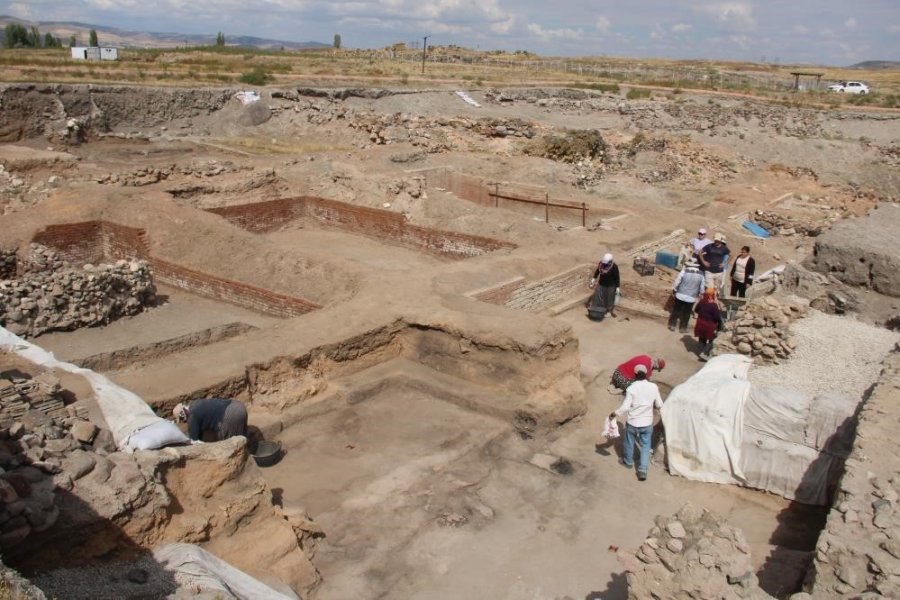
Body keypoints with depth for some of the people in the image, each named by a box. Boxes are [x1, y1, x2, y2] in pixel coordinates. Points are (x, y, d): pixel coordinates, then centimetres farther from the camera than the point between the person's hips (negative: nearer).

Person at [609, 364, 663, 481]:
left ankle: (628, 461, 45)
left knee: (629, 443, 23)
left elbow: (625, 407, -19)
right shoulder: (653, 387, -10)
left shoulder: (631, 388, -19)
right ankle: (643, 470, 10)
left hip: (632, 422, -2)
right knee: (645, 446, 16)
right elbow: (659, 405, -2)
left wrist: (614, 413, -4)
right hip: (647, 423, 2)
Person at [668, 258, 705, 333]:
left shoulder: (684, 271, -11)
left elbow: (677, 282, -8)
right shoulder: (701, 275, -3)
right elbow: (701, 288, 3)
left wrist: (674, 290, 6)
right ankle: (683, 328, 17)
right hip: (691, 298, 1)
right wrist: (699, 294, 20)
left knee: (676, 311, 12)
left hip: (680, 295, -1)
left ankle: (672, 325, 17)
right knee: (686, 313, 11)